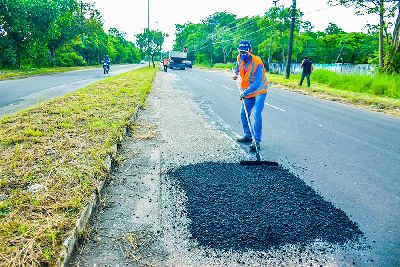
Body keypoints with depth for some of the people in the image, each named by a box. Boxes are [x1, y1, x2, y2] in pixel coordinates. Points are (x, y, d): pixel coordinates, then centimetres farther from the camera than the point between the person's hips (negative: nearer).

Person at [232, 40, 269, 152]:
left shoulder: (257, 63, -28)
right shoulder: (239, 59, -6)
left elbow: (257, 83, -32)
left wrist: (245, 93, -32)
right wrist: (235, 73, 1)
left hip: (259, 91, -7)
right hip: (248, 92, 7)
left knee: (257, 115, -16)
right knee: (244, 113, 11)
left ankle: (257, 141, -12)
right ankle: (247, 135, 27)